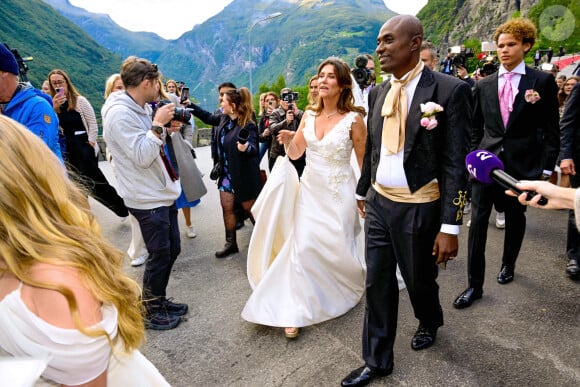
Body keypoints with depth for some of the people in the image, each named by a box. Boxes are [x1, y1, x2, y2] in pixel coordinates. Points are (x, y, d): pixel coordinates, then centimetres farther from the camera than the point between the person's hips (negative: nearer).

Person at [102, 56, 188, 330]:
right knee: (159, 255, 3)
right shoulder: (119, 113, -18)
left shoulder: (139, 109, 11)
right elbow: (142, 157, -23)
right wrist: (158, 124, -20)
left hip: (163, 193, 9)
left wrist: (166, 129, 5)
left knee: (172, 250, 16)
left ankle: (159, 299, 34)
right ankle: (149, 312, 23)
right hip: (148, 199, -9)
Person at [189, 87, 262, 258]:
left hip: (243, 175, -7)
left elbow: (254, 148, -26)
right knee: (227, 207, 10)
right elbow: (208, 117, 20)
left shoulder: (248, 125, -21)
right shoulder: (224, 118, 2)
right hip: (226, 173, 8)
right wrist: (190, 105, 19)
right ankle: (231, 243, 23)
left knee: (250, 208, 5)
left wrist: (246, 148, -48)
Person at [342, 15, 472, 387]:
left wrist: (450, 226, -16)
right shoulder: (378, 92, 6)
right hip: (378, 203, 5)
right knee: (377, 284, 11)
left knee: (420, 281, 17)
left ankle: (430, 323, 52)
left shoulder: (450, 90, -12)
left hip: (419, 208, -4)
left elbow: (456, 162, -14)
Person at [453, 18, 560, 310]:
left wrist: (546, 169, -5)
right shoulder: (483, 85, 6)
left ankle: (508, 265, 40)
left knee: (515, 219, 15)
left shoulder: (543, 82, 0)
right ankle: (475, 285, 6)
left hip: (522, 165, -1)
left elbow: (551, 130, 0)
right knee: (478, 222, -3)